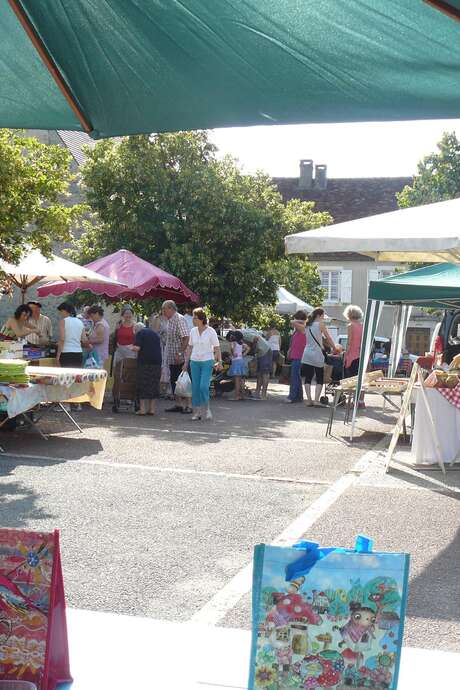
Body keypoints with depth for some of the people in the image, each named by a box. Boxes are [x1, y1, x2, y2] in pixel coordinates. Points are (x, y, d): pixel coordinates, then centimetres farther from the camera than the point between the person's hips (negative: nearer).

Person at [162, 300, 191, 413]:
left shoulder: (179, 319, -13)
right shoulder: (170, 321, 15)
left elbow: (186, 338, -21)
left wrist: (180, 353, -24)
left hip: (179, 358, -9)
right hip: (172, 358, 9)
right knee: (173, 381, 12)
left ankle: (188, 405, 0)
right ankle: (178, 404, 19)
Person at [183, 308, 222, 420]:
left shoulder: (211, 331, -7)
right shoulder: (193, 331, 6)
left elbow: (217, 347, -5)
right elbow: (190, 347, 14)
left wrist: (219, 361, -13)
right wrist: (186, 362, 12)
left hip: (207, 362, -4)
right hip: (195, 362, 4)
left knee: (203, 386, -15)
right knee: (195, 388, 2)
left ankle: (206, 408, 6)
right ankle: (196, 412, 10)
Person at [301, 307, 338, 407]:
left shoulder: (308, 325, 14)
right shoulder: (320, 324, -2)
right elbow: (328, 338, 2)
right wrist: (334, 348, 15)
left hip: (307, 354, 5)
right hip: (317, 355, -5)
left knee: (308, 378, 5)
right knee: (320, 379, 1)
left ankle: (309, 400, 2)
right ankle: (316, 400, -8)